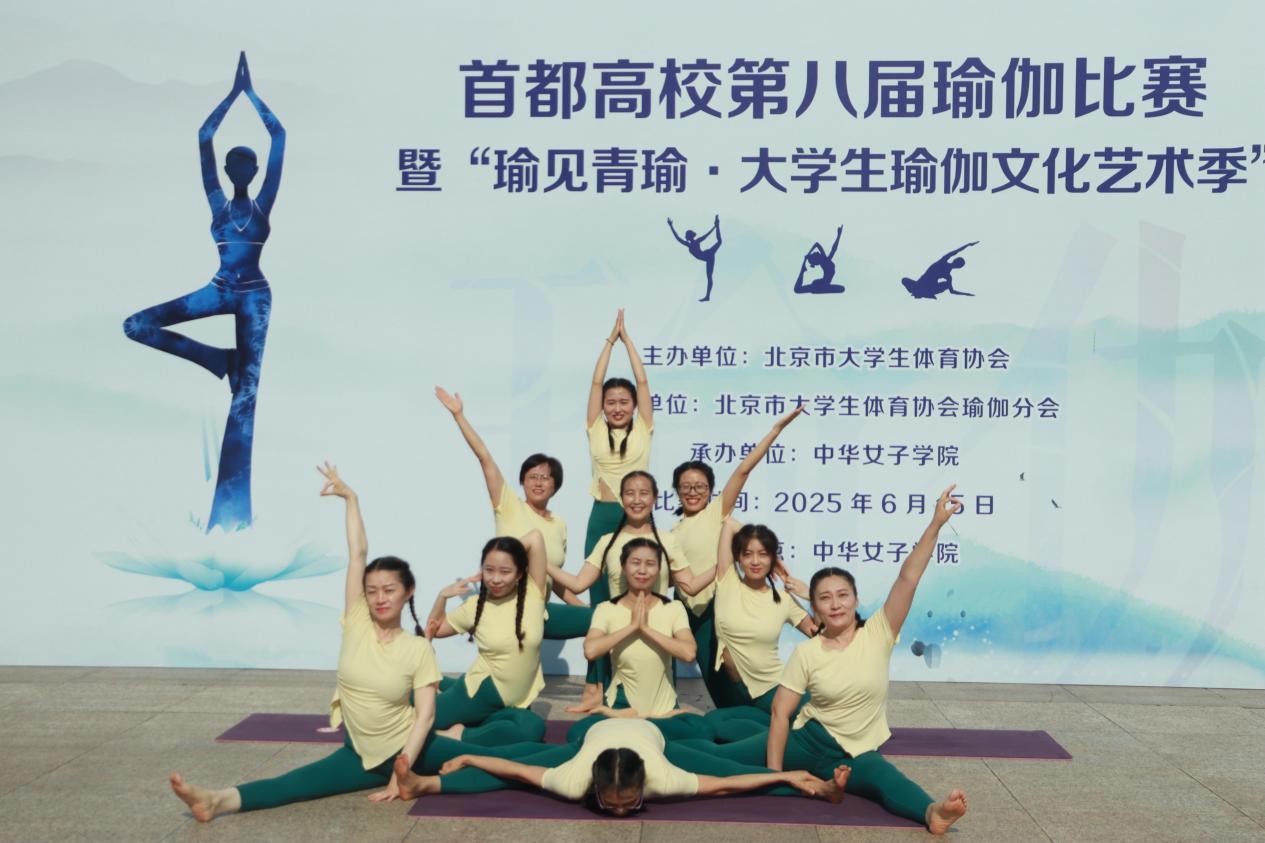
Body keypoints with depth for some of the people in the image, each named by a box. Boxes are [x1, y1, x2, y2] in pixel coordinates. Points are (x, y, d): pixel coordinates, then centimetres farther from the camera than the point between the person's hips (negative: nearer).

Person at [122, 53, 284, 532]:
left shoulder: (263, 204, 2)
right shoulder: (217, 204, 8)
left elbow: (279, 136, 0)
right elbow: (204, 137, 5)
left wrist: (252, 93, 6)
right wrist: (234, 92, 7)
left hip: (254, 297, -3)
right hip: (219, 291, 4)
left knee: (246, 392, -9)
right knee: (137, 325, -8)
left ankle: (231, 506, -10)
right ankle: (221, 360, 3)